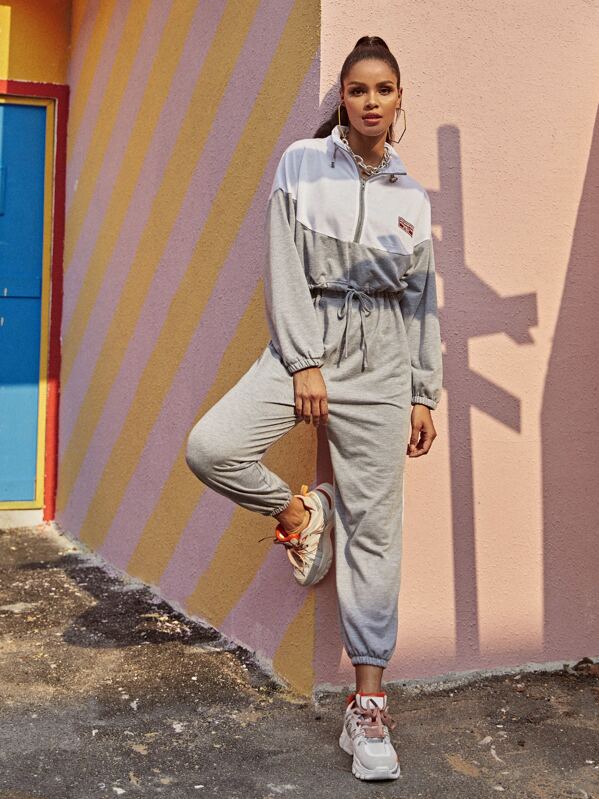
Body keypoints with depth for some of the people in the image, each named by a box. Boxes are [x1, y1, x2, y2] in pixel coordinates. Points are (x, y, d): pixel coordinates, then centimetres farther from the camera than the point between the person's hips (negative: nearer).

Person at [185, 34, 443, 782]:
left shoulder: (411, 194, 12)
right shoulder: (302, 163, 3)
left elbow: (422, 298, 12)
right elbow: (285, 269, -4)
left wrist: (423, 395, 8)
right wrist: (303, 362, -13)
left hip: (383, 358, 1)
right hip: (306, 340, -1)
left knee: (374, 530, 0)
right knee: (210, 446, -25)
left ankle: (367, 707, 8)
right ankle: (299, 513, 8)